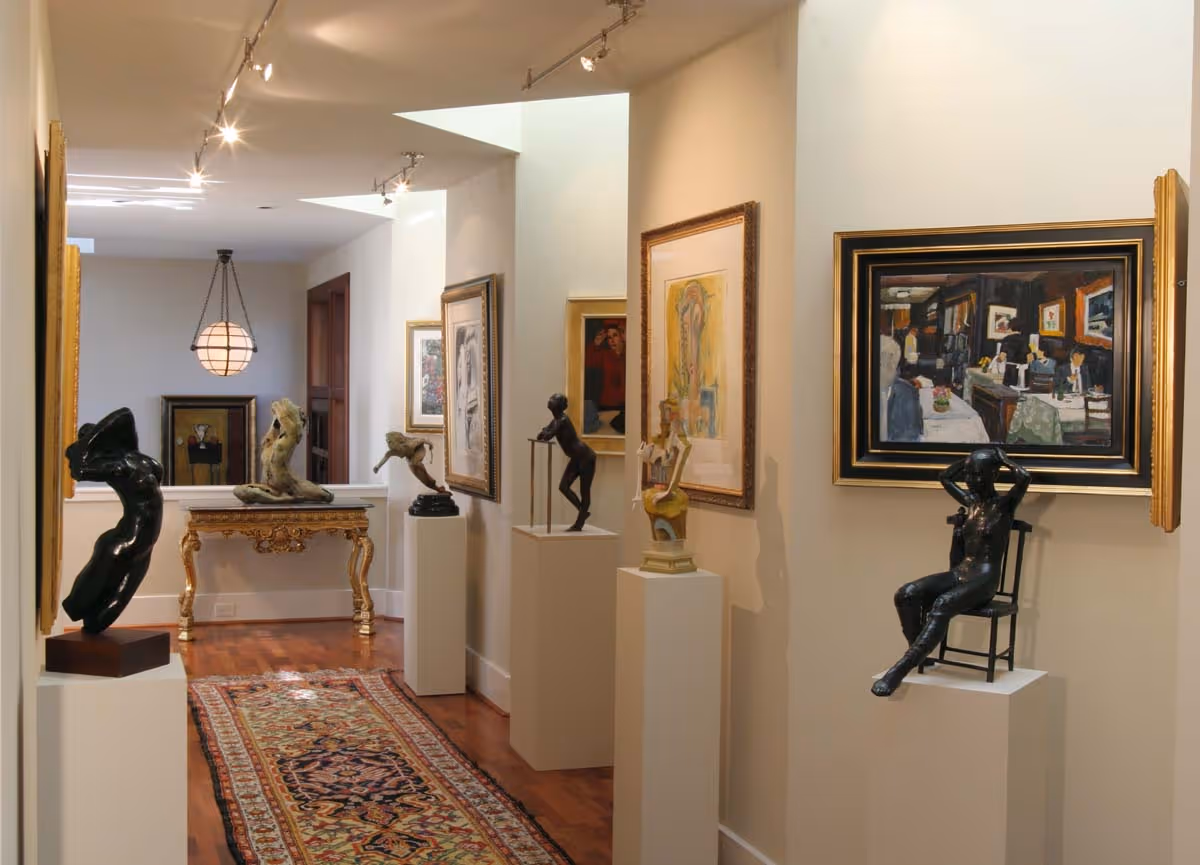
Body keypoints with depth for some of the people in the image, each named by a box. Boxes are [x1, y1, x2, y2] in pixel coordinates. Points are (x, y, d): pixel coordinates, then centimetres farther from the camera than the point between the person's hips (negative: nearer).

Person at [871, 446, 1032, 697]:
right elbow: (945, 477, 33)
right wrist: (968, 461, 20)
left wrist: (1003, 459, -5)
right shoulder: (970, 501, 17)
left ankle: (901, 669, -42)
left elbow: (1024, 477, -21)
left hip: (984, 578, -6)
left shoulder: (1004, 505, -2)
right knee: (907, 594, -22)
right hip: (959, 572, 6)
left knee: (942, 605, -36)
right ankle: (918, 654, -11)